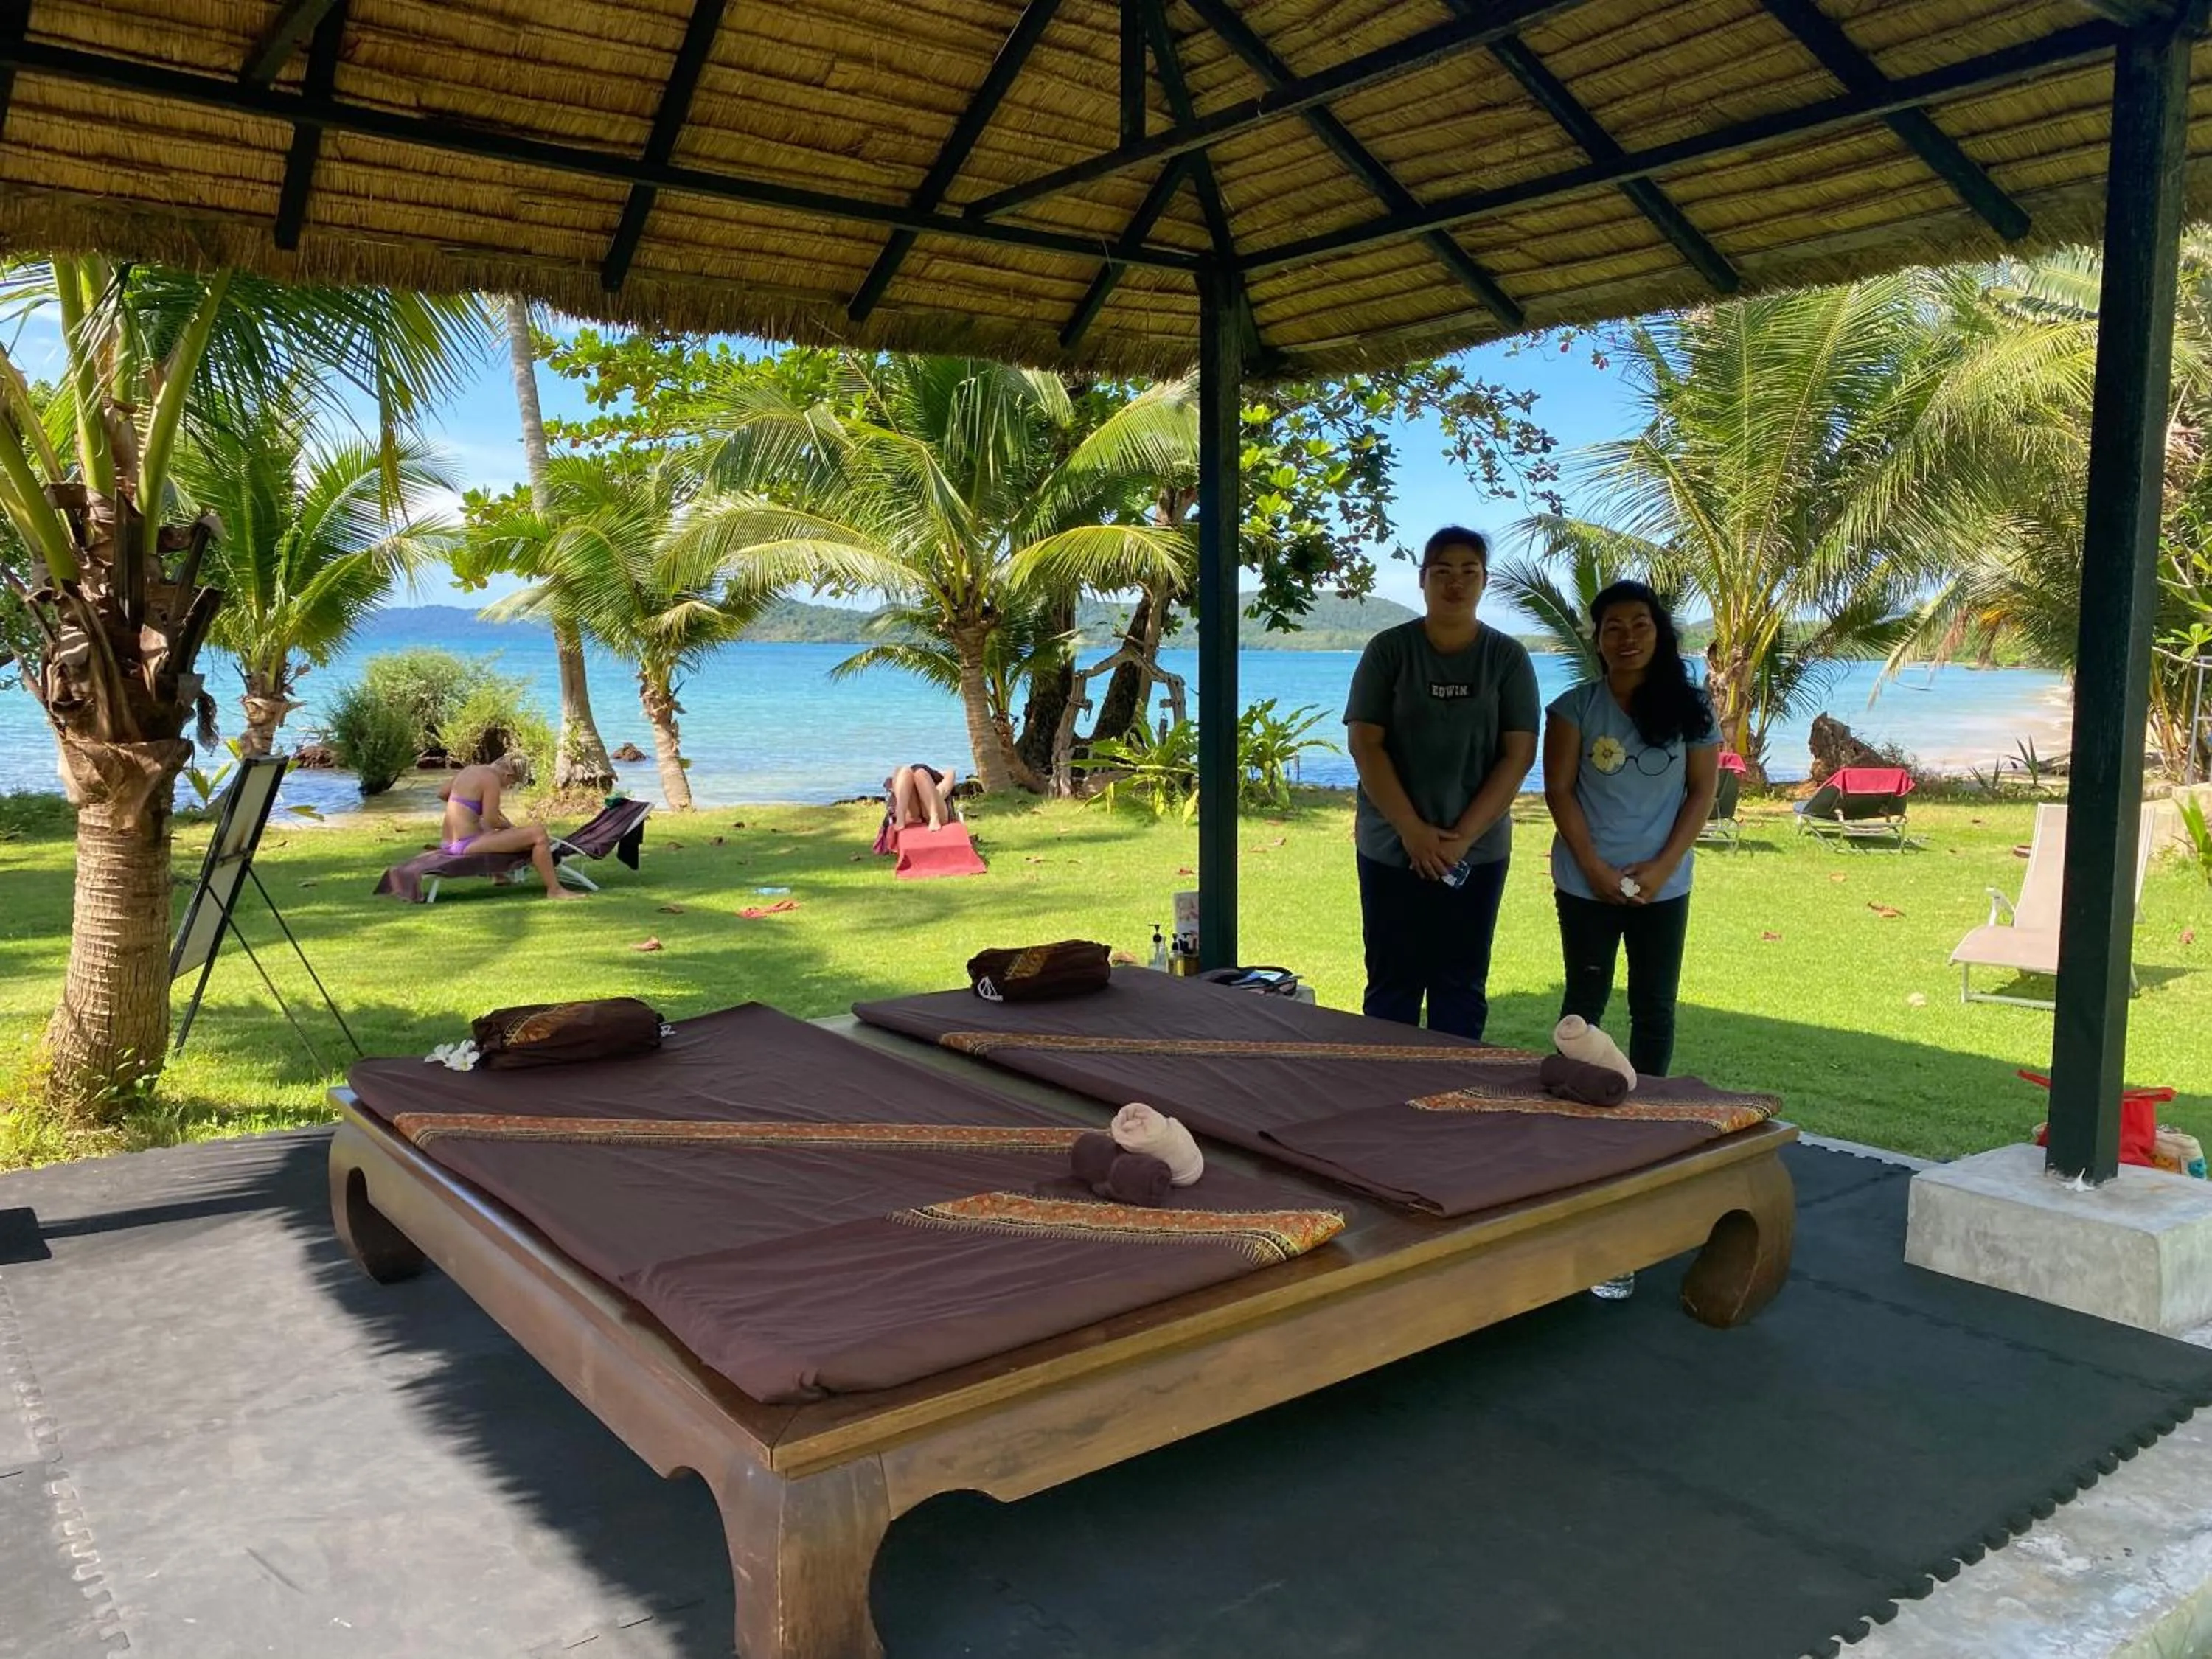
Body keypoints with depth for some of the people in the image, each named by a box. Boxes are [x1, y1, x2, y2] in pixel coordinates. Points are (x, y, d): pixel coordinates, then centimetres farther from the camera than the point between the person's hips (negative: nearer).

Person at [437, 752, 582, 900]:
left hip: (450, 844, 10)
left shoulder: (469, 770, 12)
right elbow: (492, 821, -18)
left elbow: (442, 793, 26)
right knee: (538, 833, -16)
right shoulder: (492, 779, -14)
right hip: (468, 844, -10)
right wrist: (510, 825, 1)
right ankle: (554, 890, -15)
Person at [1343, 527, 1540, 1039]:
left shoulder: (1507, 657, 2)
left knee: (1462, 989, 7)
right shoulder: (1389, 649, 0)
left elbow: (1518, 754, -3)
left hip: (1477, 852, 1)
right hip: (1391, 849, -1)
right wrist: (1413, 830, -14)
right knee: (1392, 986, 4)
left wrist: (1462, 836, -12)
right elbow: (1364, 743, -6)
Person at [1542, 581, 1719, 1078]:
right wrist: (1595, 867, -12)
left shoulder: (1690, 710, 1)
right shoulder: (1575, 707, -3)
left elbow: (1702, 793, 1)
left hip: (1663, 885, 1)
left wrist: (1663, 867, -9)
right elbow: (1559, 790, -4)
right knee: (1585, 999, 8)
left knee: (1655, 1006, 8)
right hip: (1587, 883, -1)